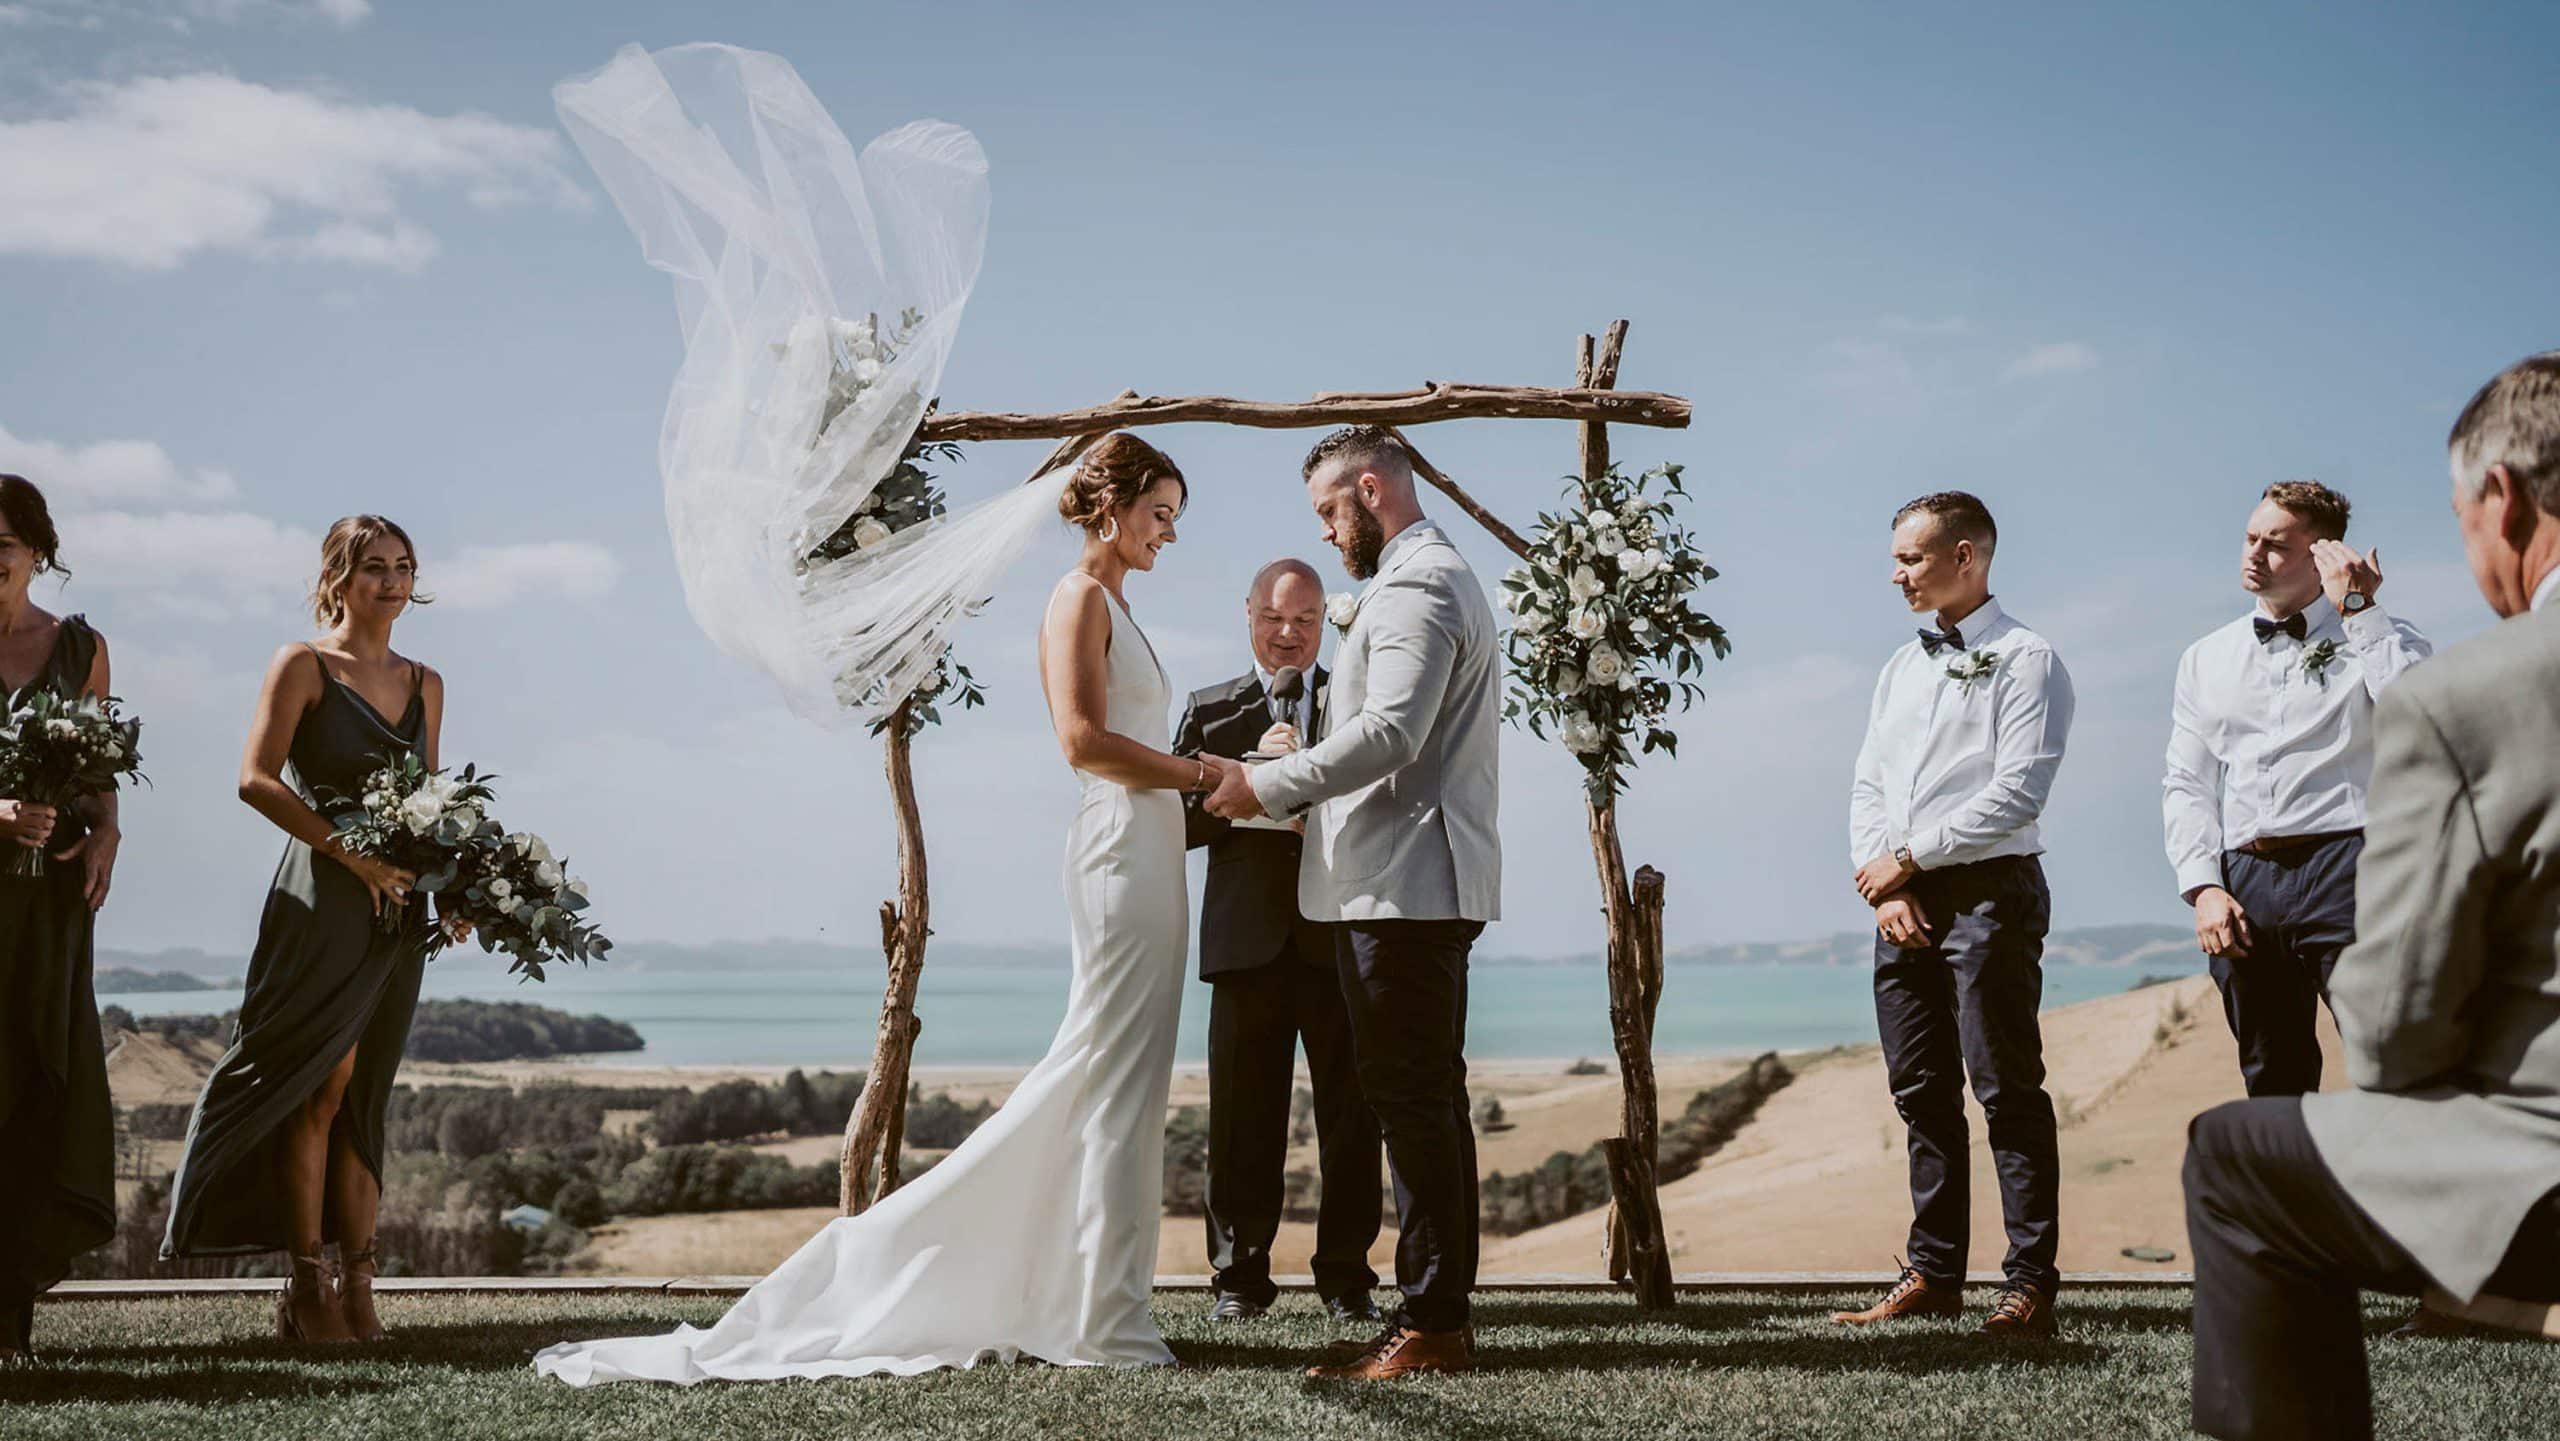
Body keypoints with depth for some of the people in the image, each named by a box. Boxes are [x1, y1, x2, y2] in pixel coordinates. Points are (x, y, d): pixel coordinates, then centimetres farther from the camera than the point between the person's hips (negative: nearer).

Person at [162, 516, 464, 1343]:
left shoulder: (424, 683, 17)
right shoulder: (303, 666, 0)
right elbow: (256, 780, -9)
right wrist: (350, 852, -17)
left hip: (399, 904, 6)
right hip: (322, 901, -5)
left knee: (364, 1097, 6)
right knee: (318, 1087, -6)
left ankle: (355, 1285, 7)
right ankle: (308, 1287, -1)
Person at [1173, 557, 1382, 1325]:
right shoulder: (1210, 710, 13)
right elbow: (1181, 820, 1)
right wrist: (1253, 768, -12)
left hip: (1341, 936, 0)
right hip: (1248, 939, 0)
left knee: (1350, 1115, 3)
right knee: (1244, 1116, 2)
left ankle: (1346, 1275, 12)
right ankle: (1240, 1276, 11)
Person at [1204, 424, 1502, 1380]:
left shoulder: (1415, 586, -10)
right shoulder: (1440, 578, 24)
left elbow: (1388, 732, -23)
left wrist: (1265, 784, -14)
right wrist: (1283, 796, 18)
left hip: (1405, 882, -11)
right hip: (1427, 882, 11)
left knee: (1410, 1103, -9)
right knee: (1429, 1102, 12)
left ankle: (1430, 1323, -6)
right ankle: (1444, 1312, 17)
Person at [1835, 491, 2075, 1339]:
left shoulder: (2024, 660, -4)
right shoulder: (1902, 667, 19)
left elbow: (2017, 794, -13)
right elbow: (1868, 785, 16)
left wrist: (1907, 857, -10)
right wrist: (1885, 884, -1)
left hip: (1989, 893, -7)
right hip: (1903, 900, 7)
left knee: (2007, 1092, -6)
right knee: (1922, 1095, 9)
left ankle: (2030, 1284, -2)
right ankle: (1934, 1275, 15)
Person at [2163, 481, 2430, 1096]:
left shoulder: (2383, 641, 8)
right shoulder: (2206, 660, 19)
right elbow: (2187, 786, 14)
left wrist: (2358, 609, -9)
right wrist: (2204, 888, 0)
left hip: (2346, 866, -4)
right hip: (2243, 879, 4)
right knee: (2272, 1084, 10)